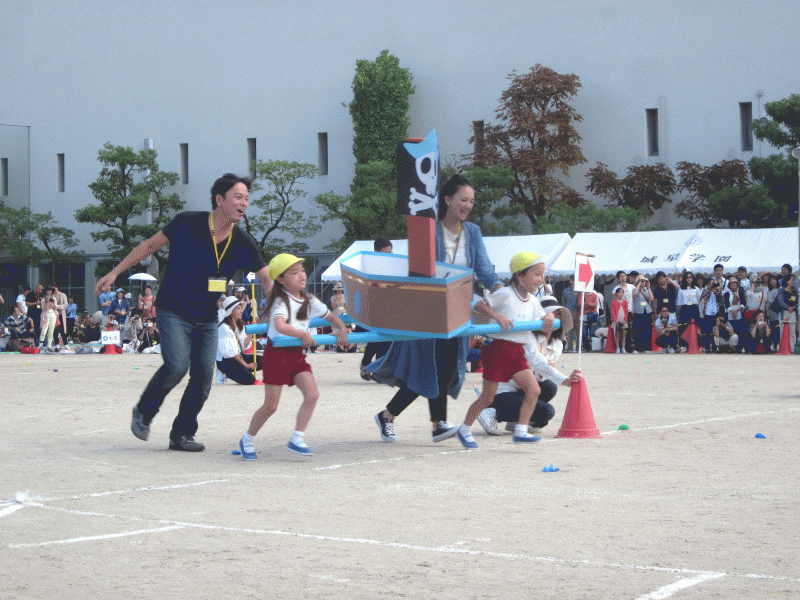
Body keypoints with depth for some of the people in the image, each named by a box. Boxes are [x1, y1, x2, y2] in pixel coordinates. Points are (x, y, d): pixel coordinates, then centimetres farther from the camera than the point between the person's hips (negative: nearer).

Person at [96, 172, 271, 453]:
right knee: (177, 365, -21)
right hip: (173, 312, -4)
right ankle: (143, 413, 4)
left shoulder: (243, 244, -5)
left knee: (204, 375, -3)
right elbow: (151, 245, 1)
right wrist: (115, 272, 2)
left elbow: (267, 279, 0)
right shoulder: (187, 224, -12)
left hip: (207, 320, 4)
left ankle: (182, 434, 12)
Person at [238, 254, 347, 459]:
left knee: (312, 394, -13)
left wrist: (341, 329, -1)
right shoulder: (281, 302, -17)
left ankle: (297, 439, -4)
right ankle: (247, 440, 19)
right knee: (270, 405, -2)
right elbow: (280, 326, -36)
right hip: (277, 354, -6)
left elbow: (330, 316, 18)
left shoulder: (309, 300, 6)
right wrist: (303, 335, -32)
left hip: (297, 354, 6)